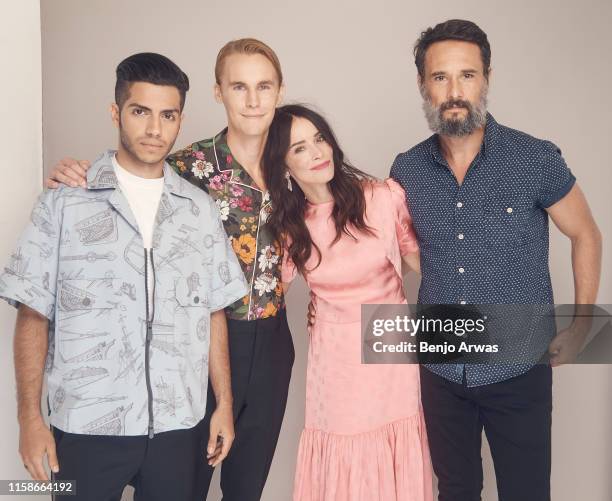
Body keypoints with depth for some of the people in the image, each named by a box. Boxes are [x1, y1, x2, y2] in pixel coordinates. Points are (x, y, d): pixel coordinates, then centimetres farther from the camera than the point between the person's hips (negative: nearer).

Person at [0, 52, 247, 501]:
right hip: (86, 428, -2)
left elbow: (213, 313, 8)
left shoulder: (201, 209, 5)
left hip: (178, 425, 3)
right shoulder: (64, 204, -3)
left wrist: (224, 405, 7)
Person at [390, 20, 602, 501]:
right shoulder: (407, 170, -4)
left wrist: (581, 325, -1)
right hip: (440, 370, 3)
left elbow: (586, 236, 1)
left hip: (519, 371, -2)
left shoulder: (536, 159, -12)